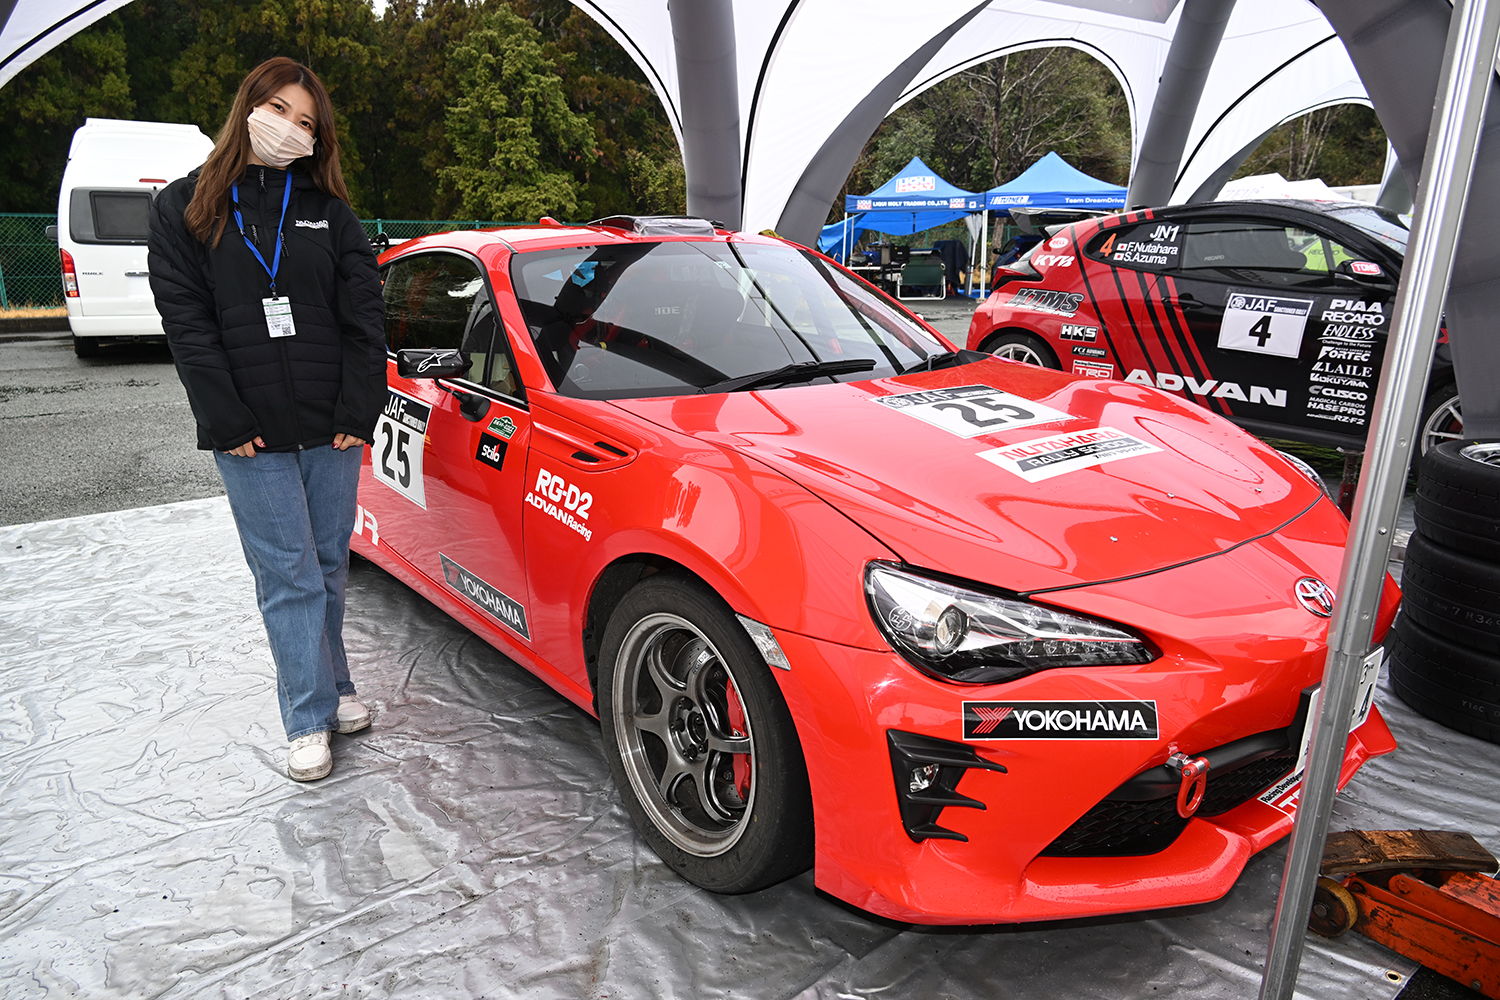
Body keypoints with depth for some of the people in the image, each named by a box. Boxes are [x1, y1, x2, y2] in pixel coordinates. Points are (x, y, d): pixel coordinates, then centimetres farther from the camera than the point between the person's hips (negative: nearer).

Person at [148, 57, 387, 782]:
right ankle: (311, 720, 11)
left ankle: (329, 687, 28)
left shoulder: (327, 210, 10)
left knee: (329, 565, 11)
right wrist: (228, 421, -10)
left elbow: (364, 313, 3)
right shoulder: (186, 206, 5)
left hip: (333, 426, 2)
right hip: (251, 436, -2)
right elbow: (185, 321, -2)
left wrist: (359, 409, -7)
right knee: (289, 574, 1)